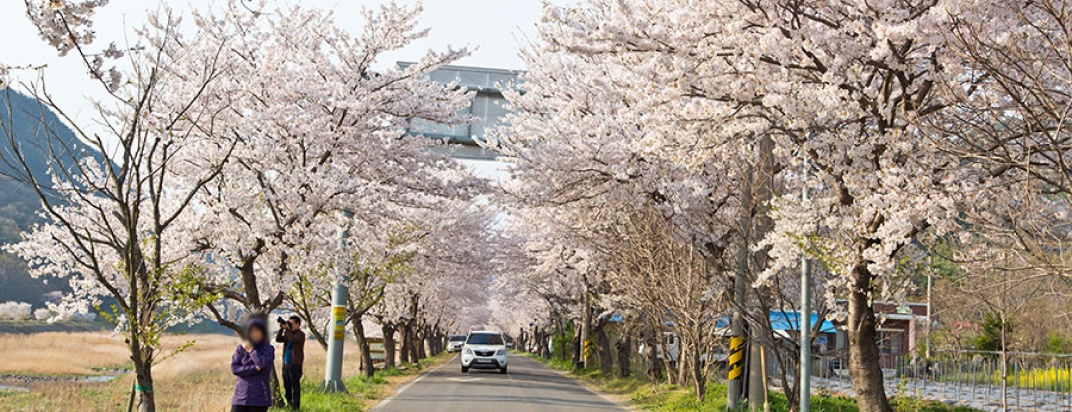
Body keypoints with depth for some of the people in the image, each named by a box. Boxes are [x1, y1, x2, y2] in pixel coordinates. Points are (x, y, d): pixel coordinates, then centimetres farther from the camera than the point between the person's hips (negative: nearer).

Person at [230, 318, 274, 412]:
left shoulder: (269, 349, 2)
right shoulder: (240, 348, 5)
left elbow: (263, 364, -18)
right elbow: (234, 368, -7)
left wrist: (251, 350, -8)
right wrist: (254, 368, -14)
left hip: (259, 398, -1)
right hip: (241, 396, 1)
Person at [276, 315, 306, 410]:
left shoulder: (301, 334, -6)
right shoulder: (288, 333, 16)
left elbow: (292, 339, -23)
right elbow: (278, 339, 8)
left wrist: (287, 329, -18)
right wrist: (281, 329, -2)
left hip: (295, 364, -7)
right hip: (285, 363, 7)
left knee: (295, 387, -6)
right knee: (287, 386, 12)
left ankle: (295, 407, -4)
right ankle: (289, 404, 22)